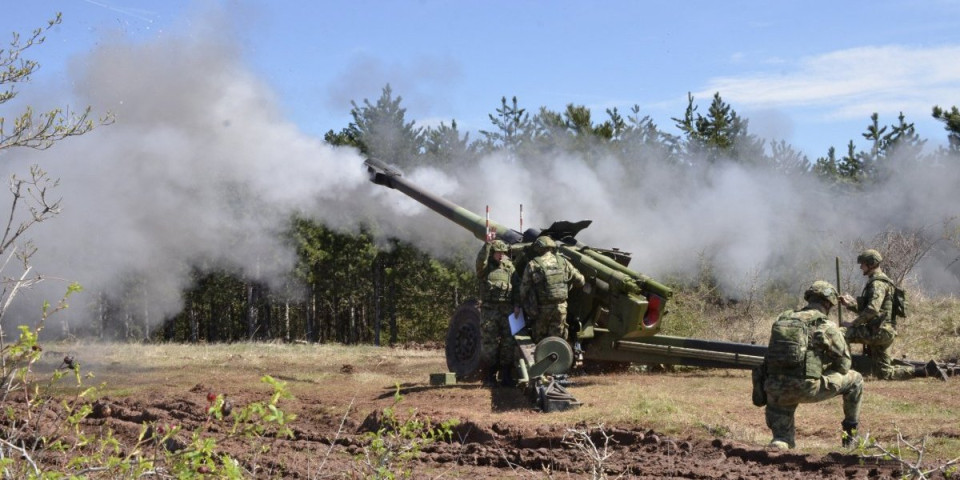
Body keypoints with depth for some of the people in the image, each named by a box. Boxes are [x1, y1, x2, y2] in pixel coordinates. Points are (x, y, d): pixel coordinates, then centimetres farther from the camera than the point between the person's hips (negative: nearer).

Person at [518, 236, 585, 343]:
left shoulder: (533, 265, -7)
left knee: (539, 341, 11)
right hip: (560, 308, 2)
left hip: (541, 309, -2)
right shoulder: (562, 262, 1)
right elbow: (580, 281, 8)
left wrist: (525, 307, 9)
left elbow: (524, 289, -5)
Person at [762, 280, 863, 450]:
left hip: (776, 390, 5)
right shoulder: (826, 327, 0)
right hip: (806, 388, -5)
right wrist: (825, 370, 29)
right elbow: (844, 364, 7)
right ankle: (851, 433, 28)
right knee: (855, 379, 18)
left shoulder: (783, 319, 15)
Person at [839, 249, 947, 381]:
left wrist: (853, 324, -19)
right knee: (884, 374, 12)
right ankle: (927, 369, 10)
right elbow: (863, 307, 22)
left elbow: (872, 310, -25)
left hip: (879, 331, -10)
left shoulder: (877, 283, -12)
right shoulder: (877, 281, 21)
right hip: (881, 334, 10)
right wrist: (849, 304, 6)